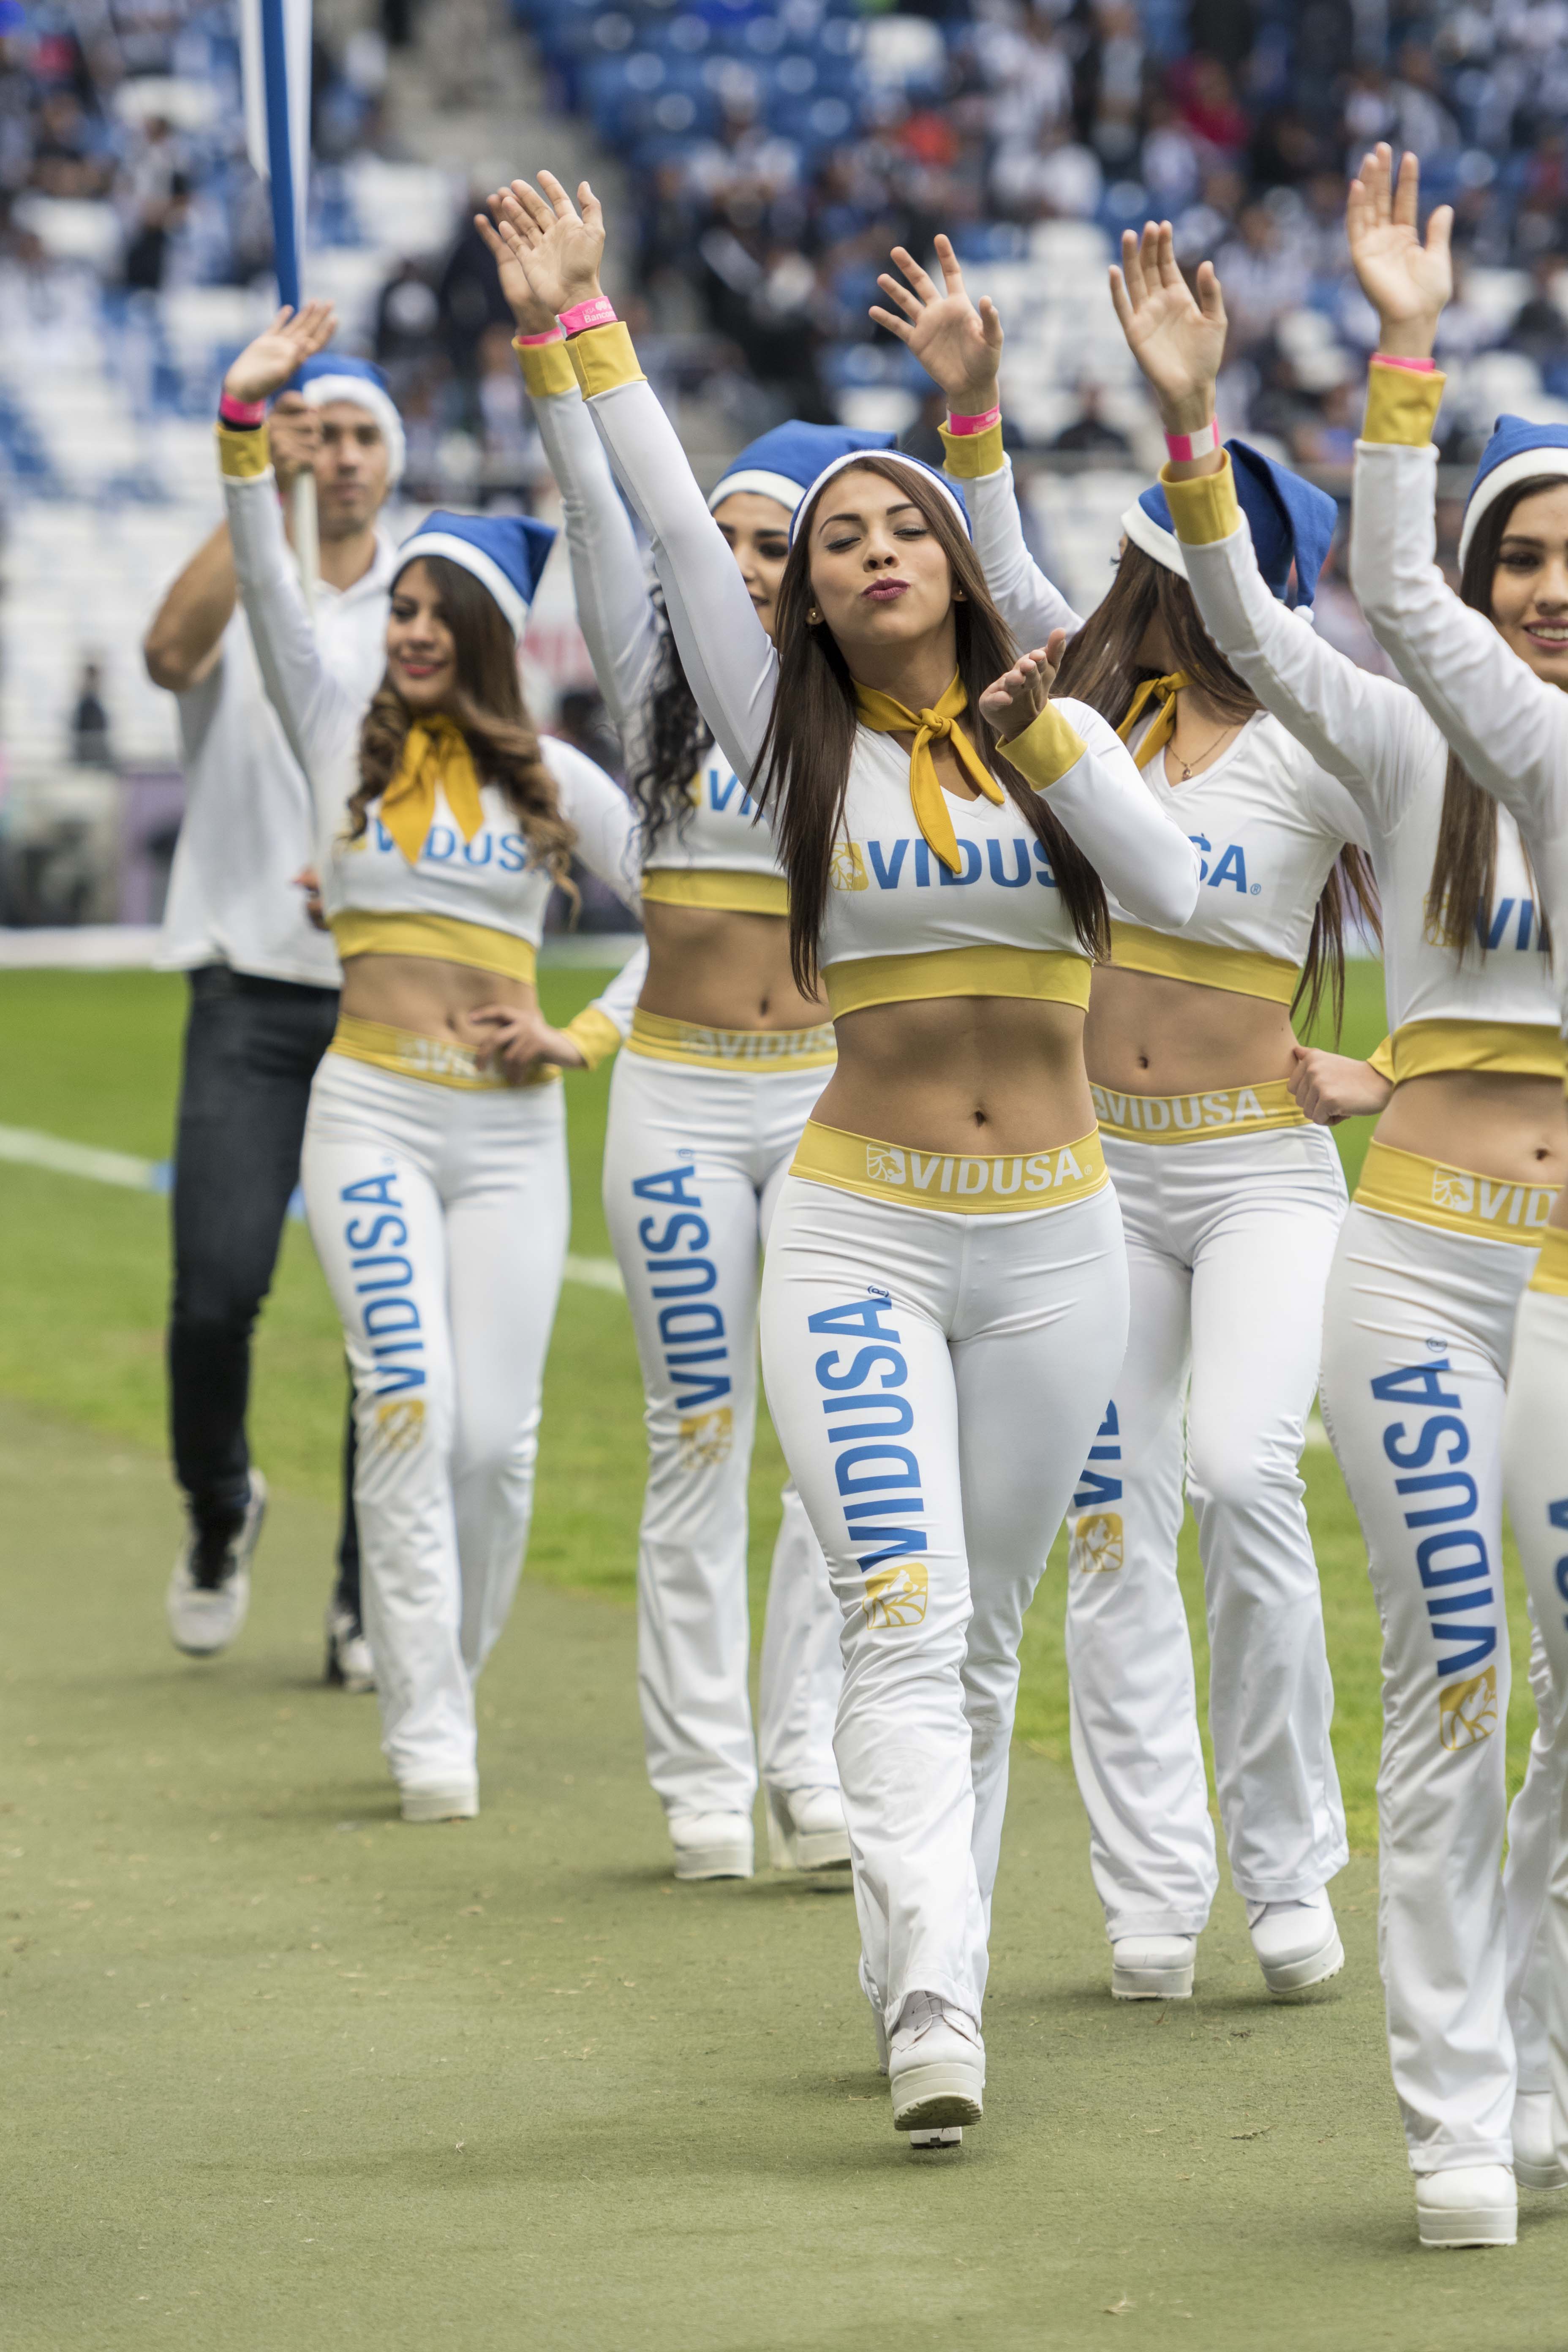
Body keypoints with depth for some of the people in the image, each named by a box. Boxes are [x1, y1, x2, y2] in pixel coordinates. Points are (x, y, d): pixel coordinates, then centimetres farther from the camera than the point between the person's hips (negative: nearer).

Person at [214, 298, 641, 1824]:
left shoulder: (553, 779, 7)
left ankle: (447, 1679, 18)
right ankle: (426, 1736, -14)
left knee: (494, 1435, -3)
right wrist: (245, 423, -14)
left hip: (510, 1128, 1)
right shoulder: (344, 740, 6)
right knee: (409, 1411, -15)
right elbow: (268, 594, -5)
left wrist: (574, 1032, 0)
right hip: (371, 1112, -1)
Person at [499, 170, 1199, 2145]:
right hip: (860, 1233, -2)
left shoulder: (1060, 730, 5)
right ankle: (934, 2018, -26)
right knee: (905, 1618, -16)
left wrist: (1044, 741, -23)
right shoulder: (796, 741, 1)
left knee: (984, 1639, 10)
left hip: (1054, 1244, 3)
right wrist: (584, 324, -10)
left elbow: (1172, 890, -11)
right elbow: (676, 534, -6)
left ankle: (918, 1965, 22)